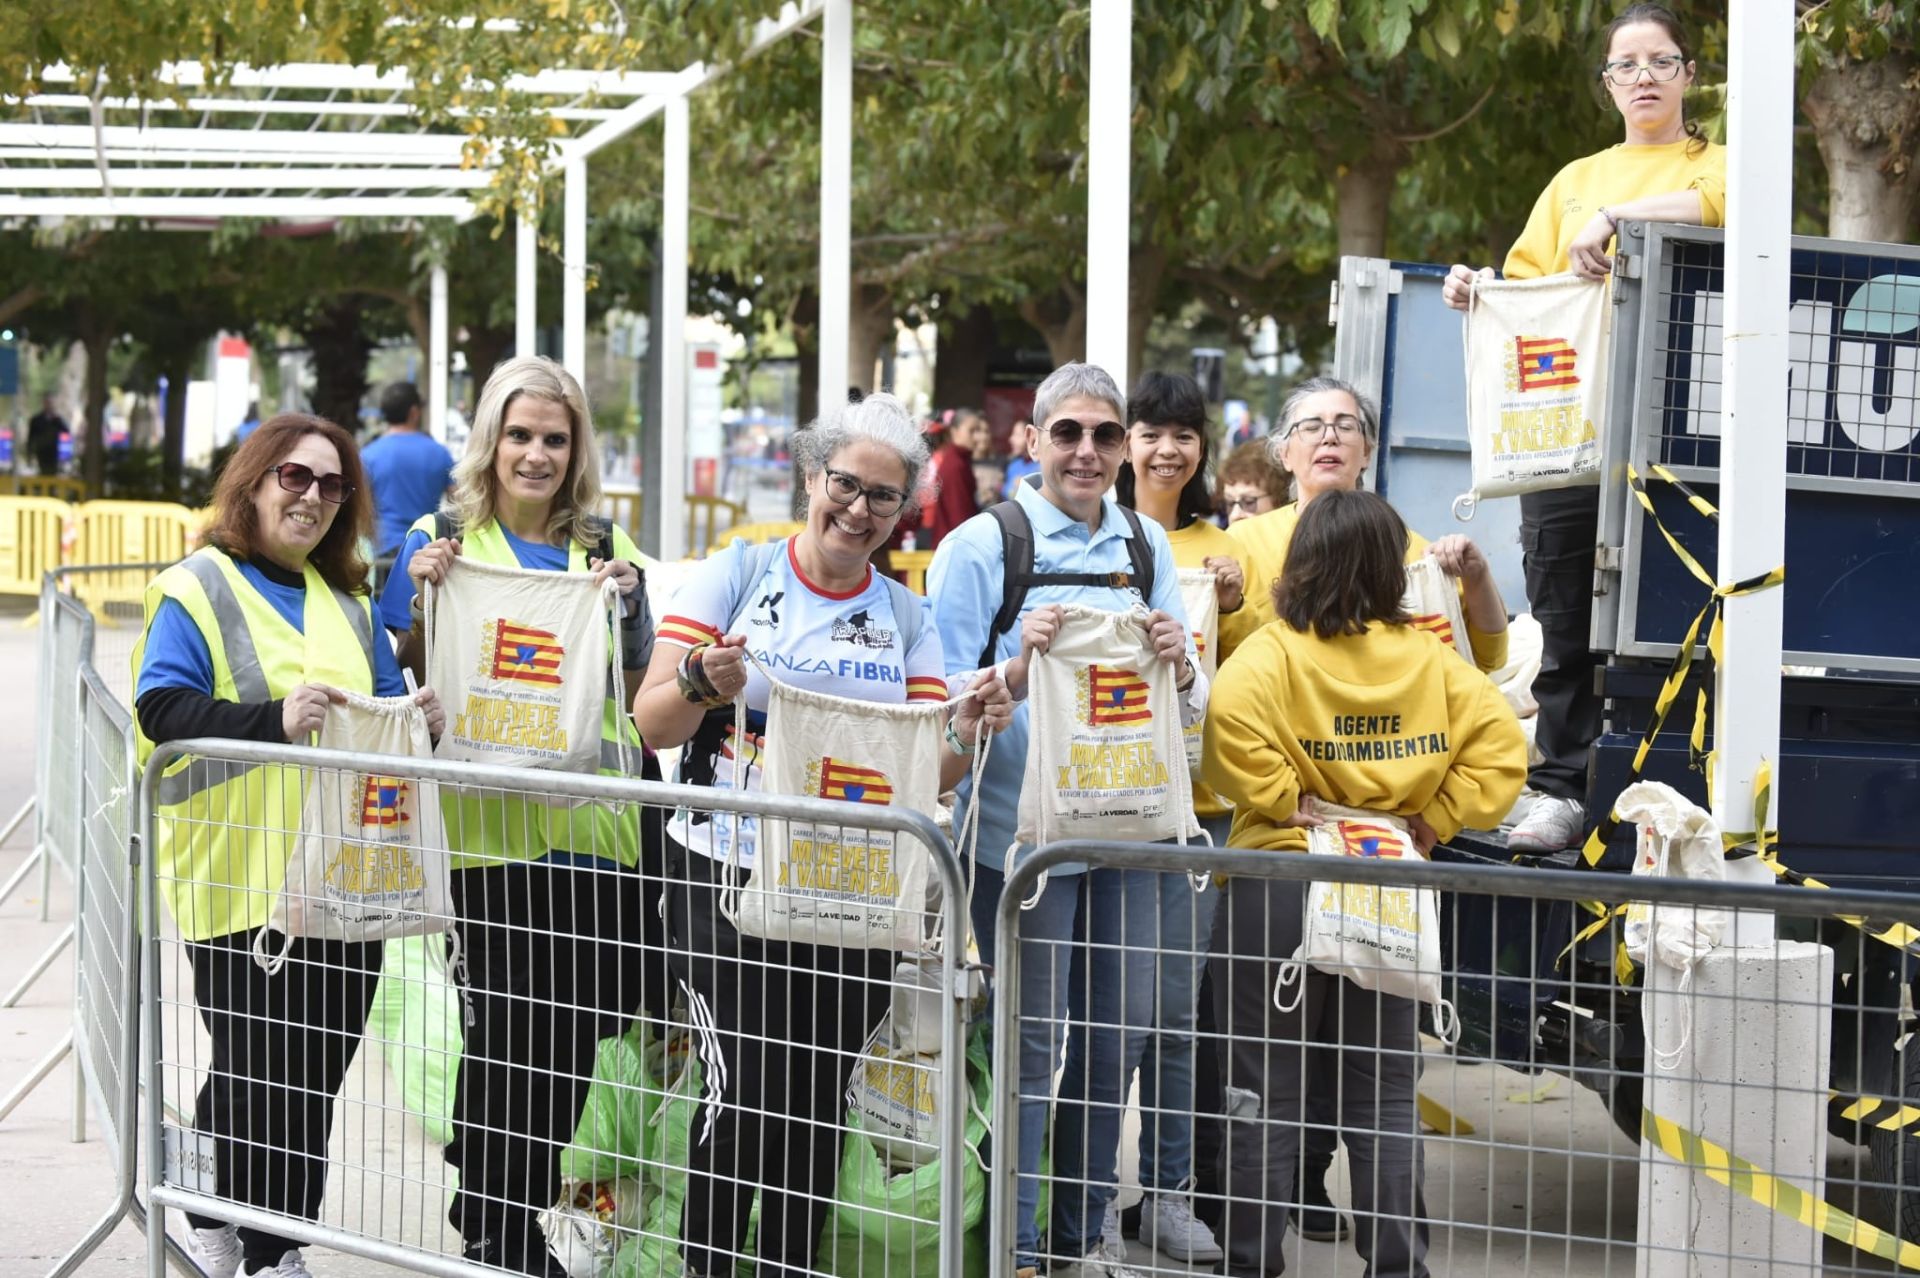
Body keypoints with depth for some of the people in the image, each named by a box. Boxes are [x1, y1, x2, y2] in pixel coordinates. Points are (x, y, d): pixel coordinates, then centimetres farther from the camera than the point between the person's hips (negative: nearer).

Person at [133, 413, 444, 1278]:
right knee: (254, 1066, -5)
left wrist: (416, 715, -2)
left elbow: (383, 703, 23)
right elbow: (161, 707, -16)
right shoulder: (197, 589, -3)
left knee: (319, 1066, 7)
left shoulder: (348, 603, 19)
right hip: (239, 875, -6)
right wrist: (273, 719, -30)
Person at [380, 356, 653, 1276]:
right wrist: (423, 596, -15)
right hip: (492, 822, -4)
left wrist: (624, 603, -7)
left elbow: (636, 691, 11)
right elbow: (407, 686, 2)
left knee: (575, 1027, 6)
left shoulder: (601, 549, 12)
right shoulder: (442, 540, 2)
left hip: (589, 821, 4)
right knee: (510, 1024, -7)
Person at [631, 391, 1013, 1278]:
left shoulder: (905, 616, 11)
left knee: (817, 1104, 6)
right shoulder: (735, 576, 2)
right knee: (745, 1093, -11)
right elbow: (653, 722, -4)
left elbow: (927, 770, 8)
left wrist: (967, 732, -13)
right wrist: (702, 684, -24)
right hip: (728, 872, -3)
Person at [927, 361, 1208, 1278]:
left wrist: (1177, 665, -11)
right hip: (1022, 823, -5)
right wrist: (1022, 666, -26)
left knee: (1120, 1028, 12)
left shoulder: (1145, 547, 9)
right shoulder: (982, 546, -6)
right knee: (1030, 1040, -1)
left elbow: (1191, 706, 11)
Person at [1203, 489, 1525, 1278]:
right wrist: (1435, 817, 1)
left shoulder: (1271, 654, -8)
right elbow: (1499, 740, -1)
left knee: (1267, 1089, 4)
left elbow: (1232, 715, -28)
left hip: (1276, 887, -3)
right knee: (1384, 1094, 10)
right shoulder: (1427, 659, 3)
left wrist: (1282, 802, -14)